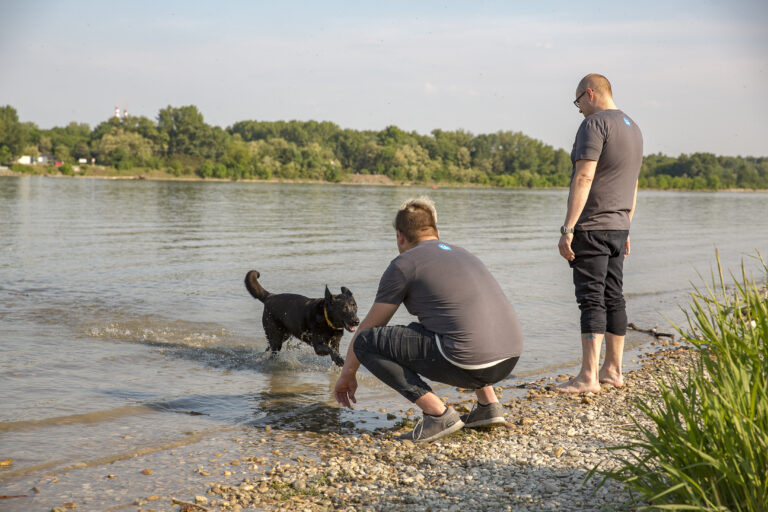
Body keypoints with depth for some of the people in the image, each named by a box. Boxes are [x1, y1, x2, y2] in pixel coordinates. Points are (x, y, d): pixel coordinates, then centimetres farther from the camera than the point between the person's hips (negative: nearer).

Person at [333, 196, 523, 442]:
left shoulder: (404, 264, 6)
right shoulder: (463, 254, 26)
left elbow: (368, 327, 15)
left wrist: (347, 374, 30)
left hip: (467, 362, -7)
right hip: (510, 360, 8)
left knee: (366, 341, 3)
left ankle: (438, 413, -5)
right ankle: (489, 404, 22)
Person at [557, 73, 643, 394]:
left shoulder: (594, 124, -12)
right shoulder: (632, 128, 17)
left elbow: (583, 178, -20)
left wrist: (567, 228, -21)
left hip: (592, 227, -9)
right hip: (618, 225, 9)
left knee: (591, 299, -10)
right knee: (613, 298, 12)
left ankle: (588, 377, -11)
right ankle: (612, 370, 18)